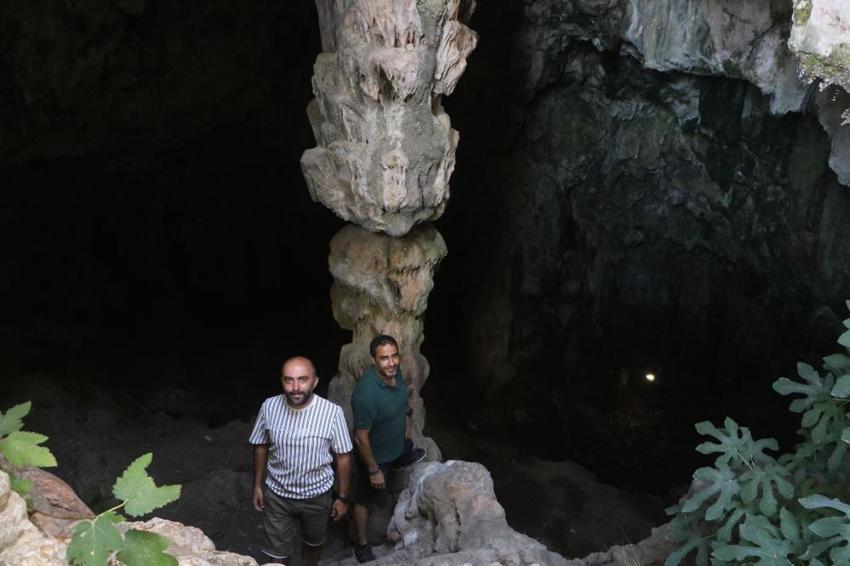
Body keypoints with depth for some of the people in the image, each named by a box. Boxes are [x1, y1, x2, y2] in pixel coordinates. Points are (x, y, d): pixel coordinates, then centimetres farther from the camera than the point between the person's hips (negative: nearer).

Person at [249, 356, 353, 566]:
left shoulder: (332, 412, -25)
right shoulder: (269, 407, -18)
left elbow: (343, 456, -12)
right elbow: (261, 447, -1)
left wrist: (343, 497, -5)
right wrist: (257, 485, 5)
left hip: (316, 495, 0)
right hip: (277, 494, 0)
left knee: (313, 542, 26)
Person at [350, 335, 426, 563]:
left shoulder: (396, 372, -17)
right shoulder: (366, 395, -41)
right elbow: (361, 438, -30)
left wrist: (404, 430, 19)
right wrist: (373, 470, -21)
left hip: (398, 443, 6)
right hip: (375, 454, -6)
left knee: (406, 454, 39)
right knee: (366, 500, 17)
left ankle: (405, 457, 74)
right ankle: (361, 545, 39)